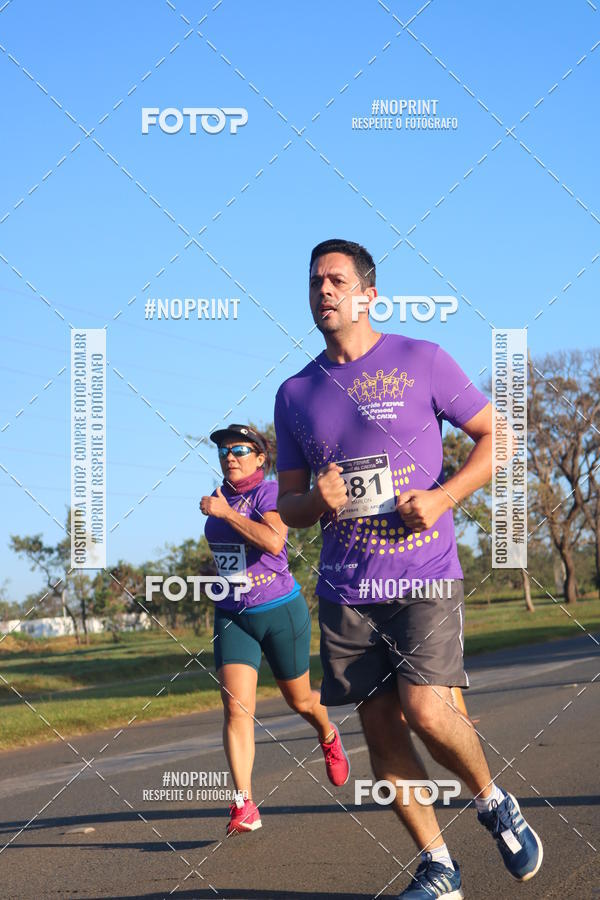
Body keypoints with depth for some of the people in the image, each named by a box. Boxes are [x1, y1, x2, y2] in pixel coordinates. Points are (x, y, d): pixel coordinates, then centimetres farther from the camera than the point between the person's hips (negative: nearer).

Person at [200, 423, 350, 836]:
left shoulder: (270, 492, -13)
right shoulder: (221, 497, 9)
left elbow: (273, 541, -31)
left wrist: (224, 512, -27)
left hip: (280, 611, -5)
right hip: (232, 616, 5)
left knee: (300, 699, 15)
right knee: (237, 707, -13)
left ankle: (329, 738, 51)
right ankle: (244, 805, -18)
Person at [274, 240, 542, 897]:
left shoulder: (421, 361, 0)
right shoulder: (295, 394, 10)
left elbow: (495, 436, 4)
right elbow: (288, 506, 16)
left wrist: (443, 497, -12)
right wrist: (317, 501, -9)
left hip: (423, 572, -4)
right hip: (344, 588, 4)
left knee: (425, 710, -18)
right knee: (380, 728, 2)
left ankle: (495, 803, 11)